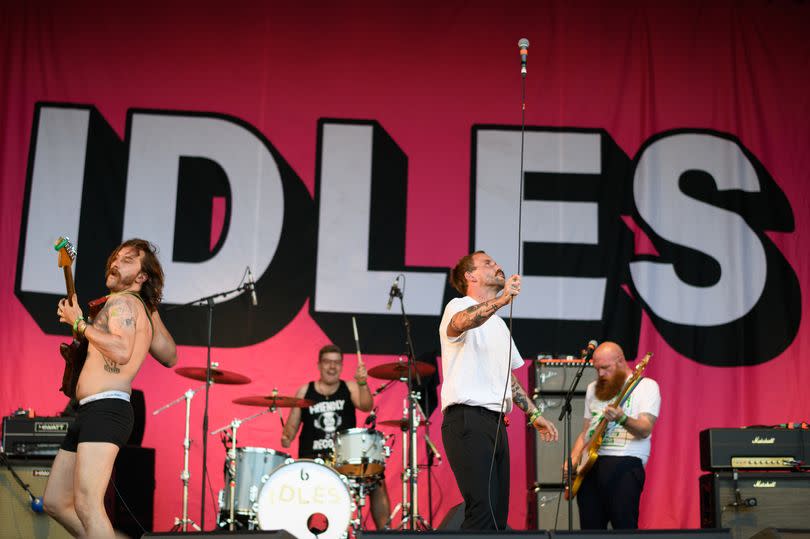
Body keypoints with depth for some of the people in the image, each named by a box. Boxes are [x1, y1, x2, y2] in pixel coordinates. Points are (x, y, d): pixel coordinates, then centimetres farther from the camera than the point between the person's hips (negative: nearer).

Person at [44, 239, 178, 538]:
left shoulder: (122, 301, -6)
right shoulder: (146, 309, 20)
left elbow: (121, 352, -24)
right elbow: (170, 357, 28)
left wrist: (79, 323, -13)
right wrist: (151, 318, 30)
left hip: (106, 409, -10)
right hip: (88, 413, 10)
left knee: (87, 505, -24)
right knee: (54, 502, 14)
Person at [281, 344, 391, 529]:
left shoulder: (349, 388, 6)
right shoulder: (304, 392, 7)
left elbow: (366, 406, -14)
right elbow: (292, 425, 9)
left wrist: (362, 383, -33)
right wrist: (287, 437, -13)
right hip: (312, 458, -1)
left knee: (377, 480, -17)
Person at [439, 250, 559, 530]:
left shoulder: (498, 323, 26)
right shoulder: (460, 306, -2)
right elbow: (459, 322, -29)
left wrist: (534, 414, 25)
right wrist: (501, 300, -45)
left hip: (495, 422, 9)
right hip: (468, 419, -9)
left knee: (499, 514, 5)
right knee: (483, 510, -19)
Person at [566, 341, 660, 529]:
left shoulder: (646, 386, 2)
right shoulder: (593, 389, 21)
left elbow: (645, 430, -11)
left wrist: (622, 419, -30)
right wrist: (573, 460, 9)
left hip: (625, 462, -5)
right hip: (589, 463, 5)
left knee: (624, 527, -17)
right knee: (590, 528, 1)